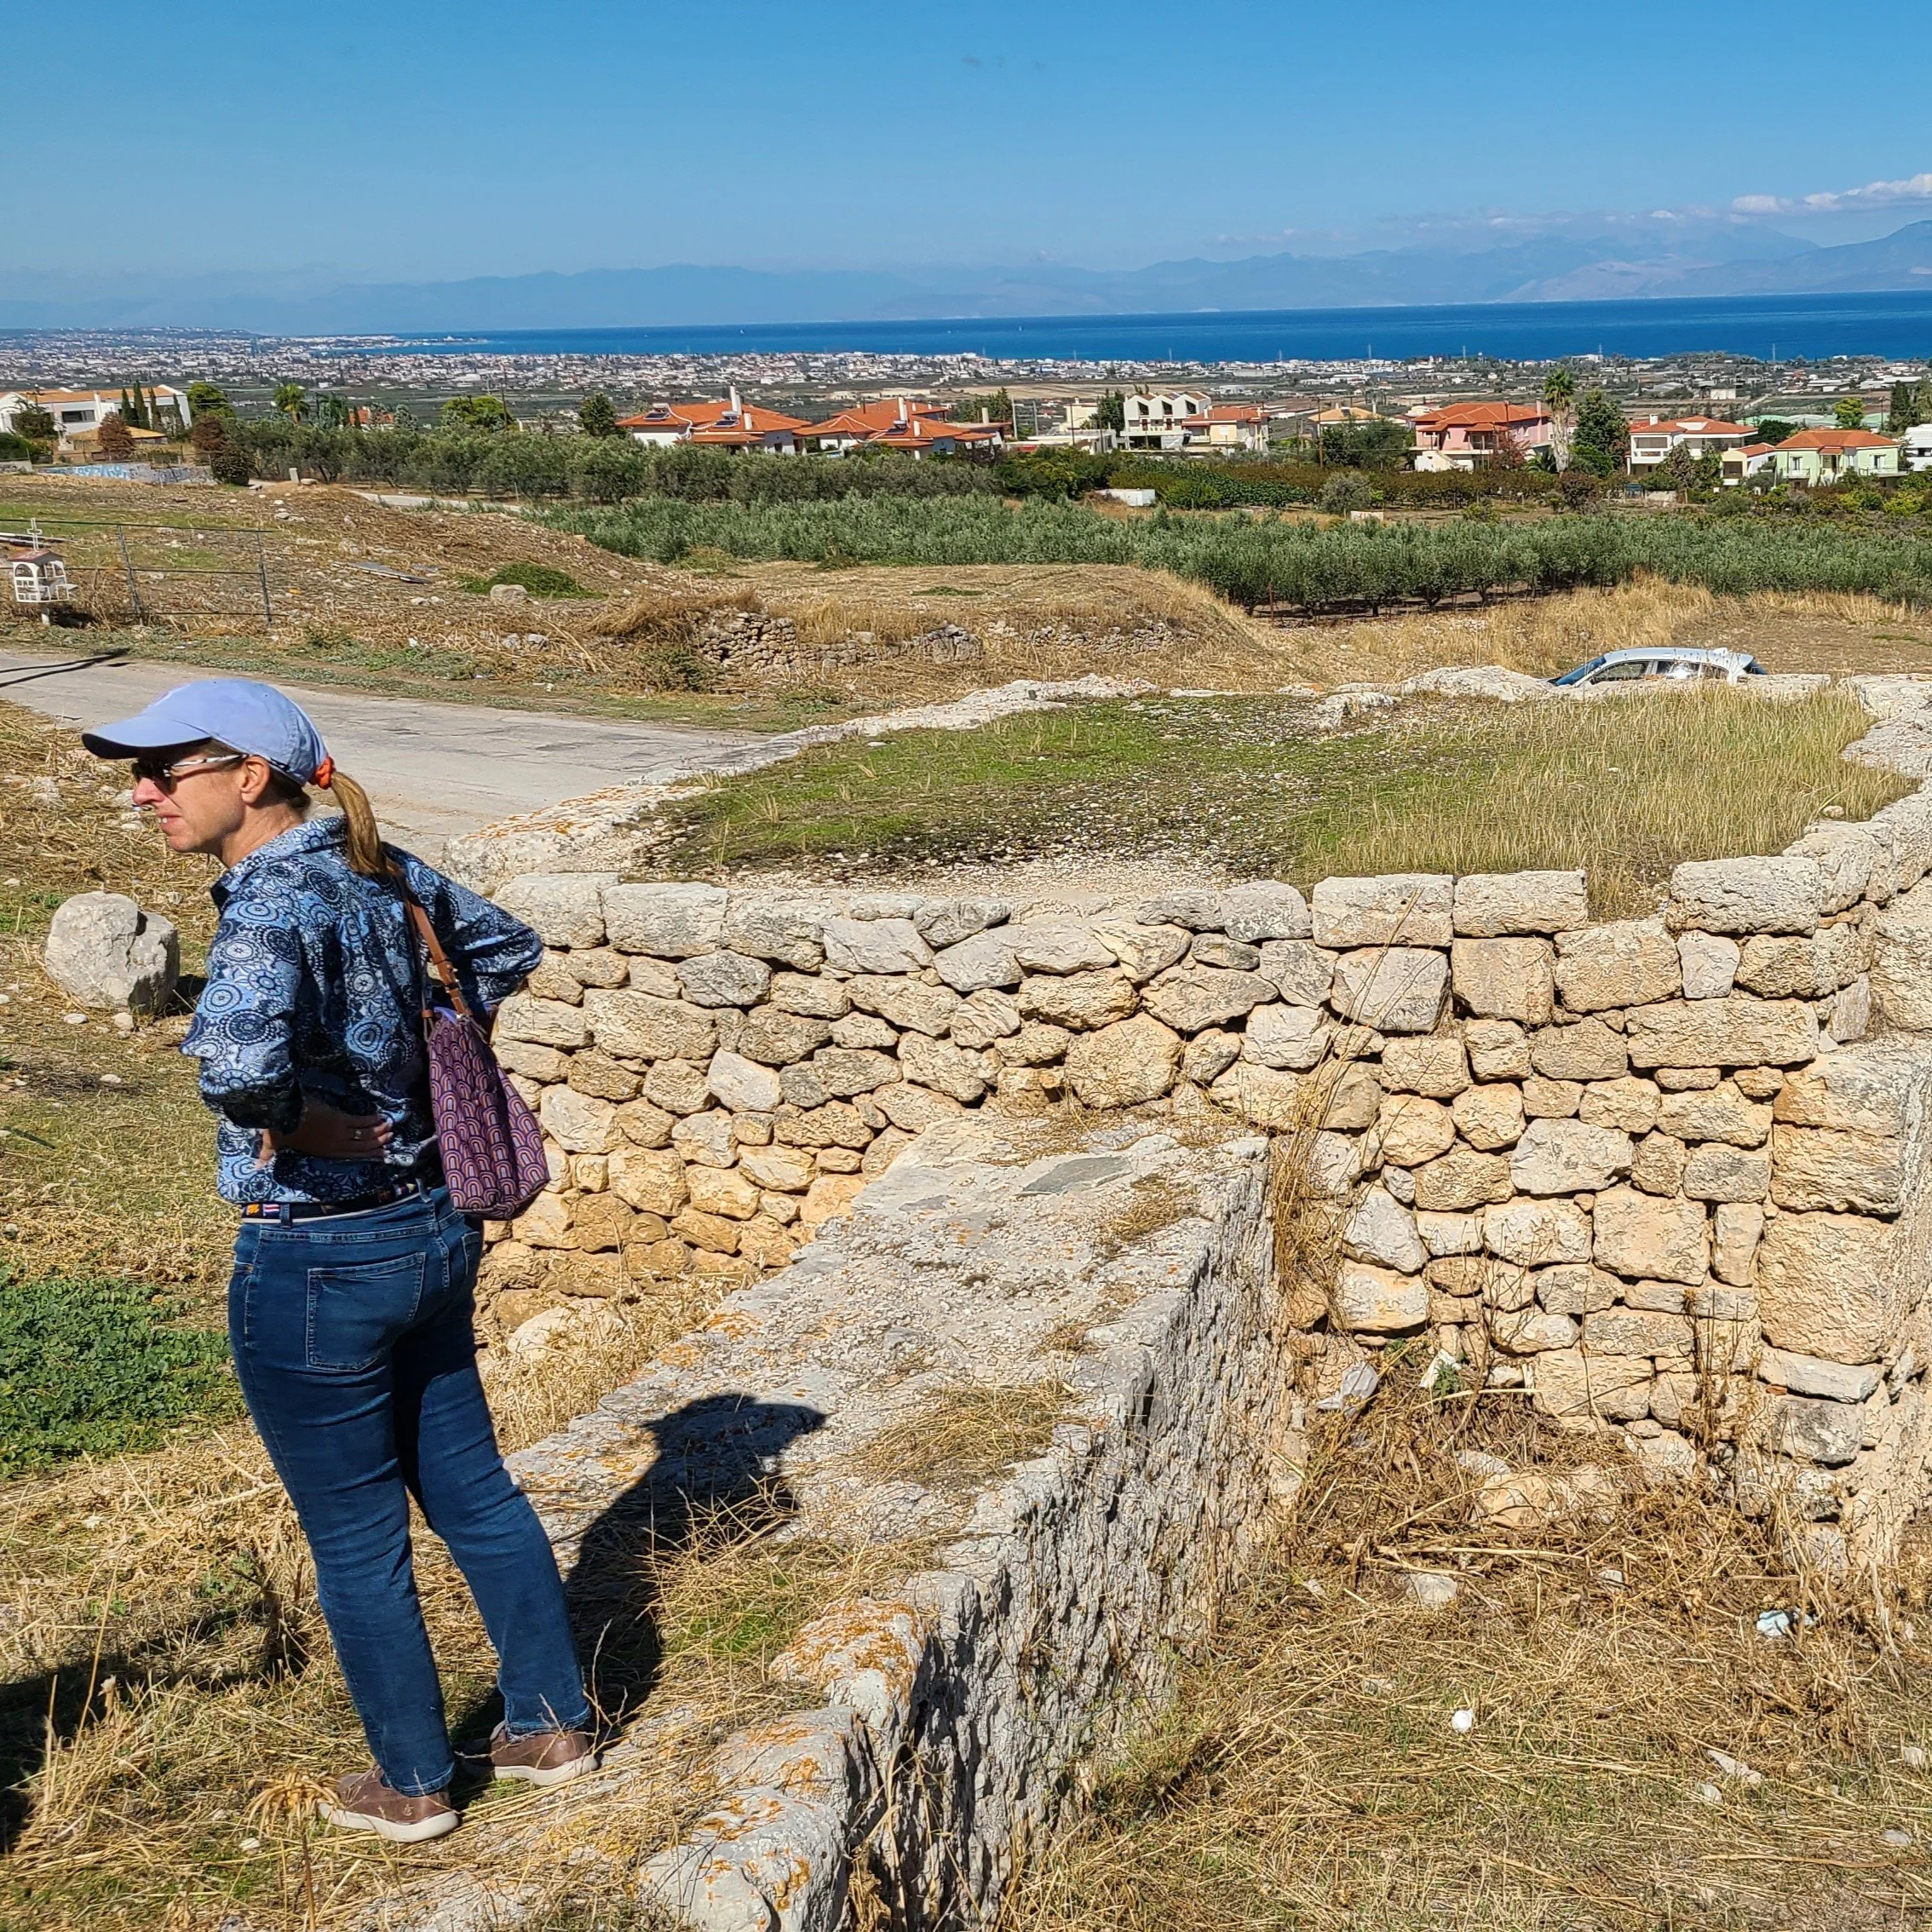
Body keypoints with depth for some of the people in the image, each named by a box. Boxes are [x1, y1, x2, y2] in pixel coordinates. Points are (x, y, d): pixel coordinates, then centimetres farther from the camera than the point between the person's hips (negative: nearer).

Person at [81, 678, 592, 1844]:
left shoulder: (275, 903, -22)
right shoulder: (380, 869, 2)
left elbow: (238, 1067, -41)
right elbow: (508, 947, 19)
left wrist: (327, 1131, -22)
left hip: (316, 1266, -8)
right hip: (432, 1230, 8)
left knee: (356, 1540, 11)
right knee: (471, 1488, 20)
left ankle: (413, 1786, 28)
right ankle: (554, 1725, 33)